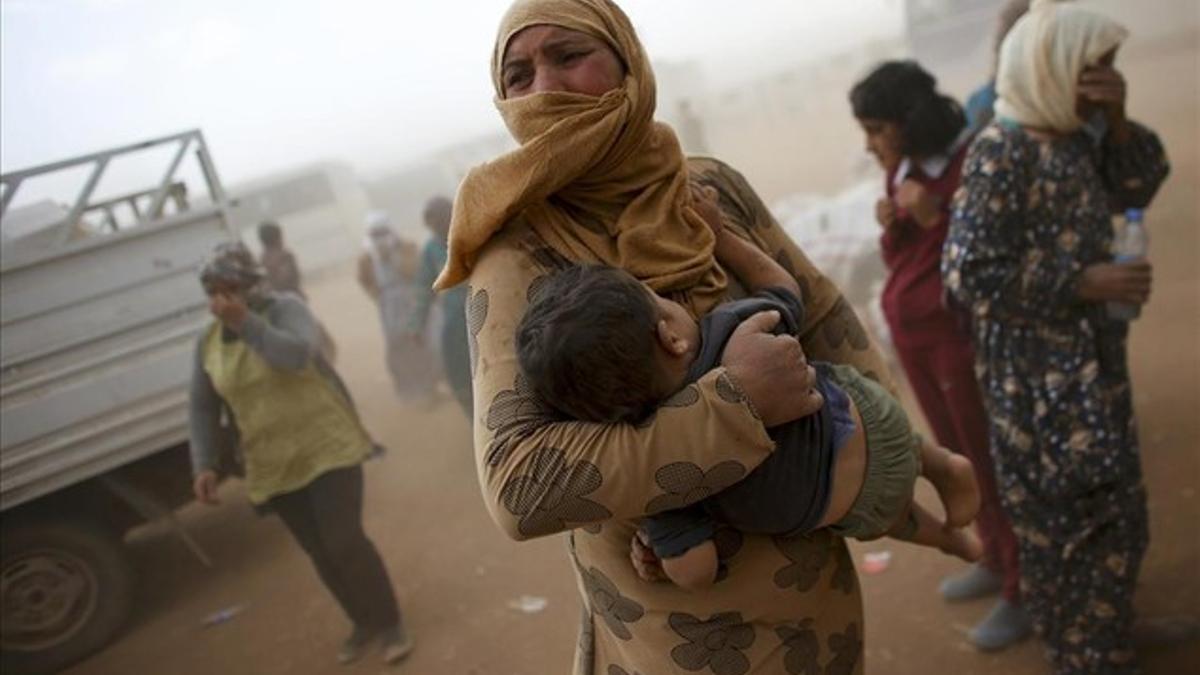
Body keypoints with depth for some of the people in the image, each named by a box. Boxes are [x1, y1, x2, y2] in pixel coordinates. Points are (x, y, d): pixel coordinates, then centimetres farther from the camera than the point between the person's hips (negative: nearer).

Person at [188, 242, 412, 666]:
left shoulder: (284, 309, -12)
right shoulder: (208, 341, 2)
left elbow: (297, 355, -32)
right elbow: (203, 408, 4)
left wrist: (246, 322, -31)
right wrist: (204, 465, -5)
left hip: (327, 446, -5)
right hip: (273, 464, 5)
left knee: (344, 541, -8)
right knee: (319, 551, 11)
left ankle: (391, 623, 13)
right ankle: (365, 623, 31)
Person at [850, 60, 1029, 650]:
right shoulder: (901, 171, 6)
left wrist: (936, 217, -24)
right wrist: (892, 226, -7)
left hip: (961, 334, -7)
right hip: (910, 334, 8)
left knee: (992, 460, 4)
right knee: (960, 457, 19)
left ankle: (1023, 590, 19)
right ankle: (996, 561, 36)